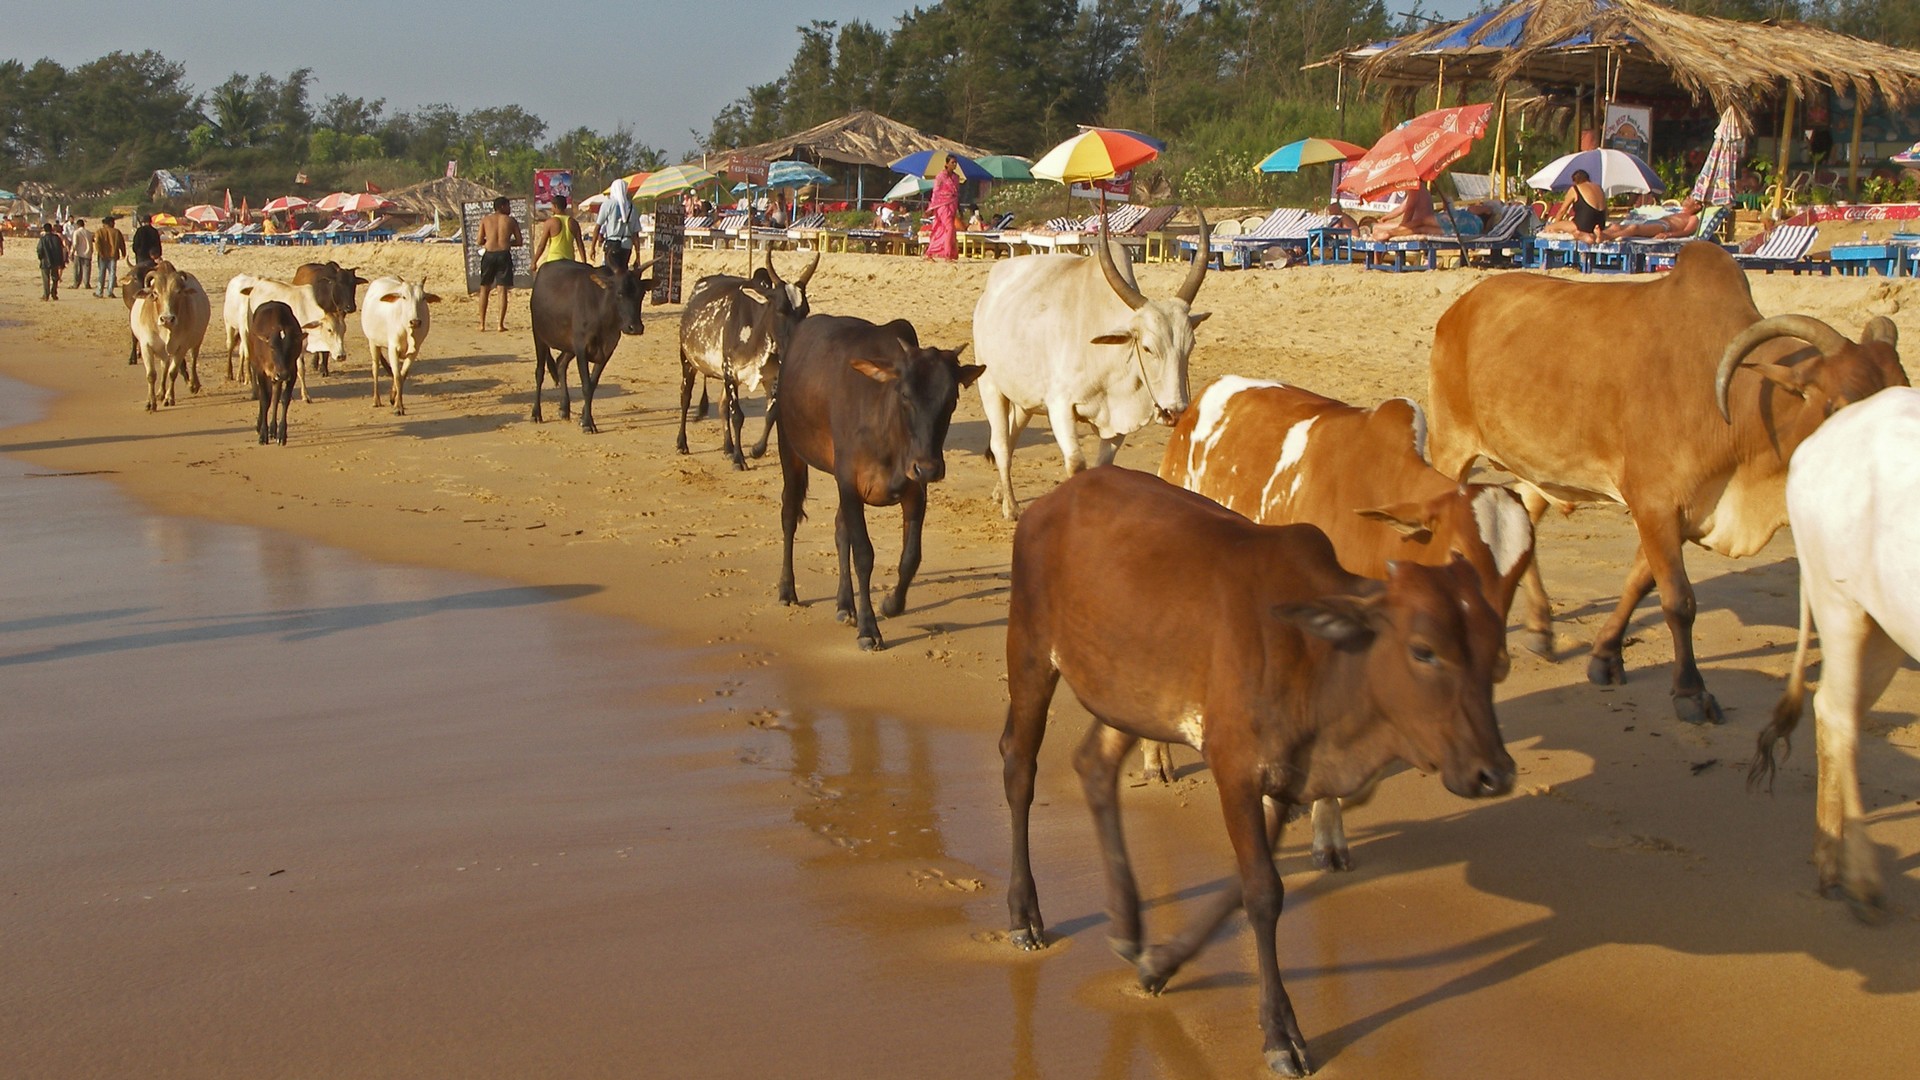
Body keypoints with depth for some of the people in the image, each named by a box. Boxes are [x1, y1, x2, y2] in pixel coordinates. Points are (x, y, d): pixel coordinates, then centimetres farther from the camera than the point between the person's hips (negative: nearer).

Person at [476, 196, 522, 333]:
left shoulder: (485, 220, 7)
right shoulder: (511, 221, 4)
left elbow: (480, 241, 4)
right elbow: (519, 242, 5)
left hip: (489, 254, 1)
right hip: (504, 254, -1)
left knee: (484, 289, 12)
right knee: (502, 290, 2)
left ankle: (482, 324, 9)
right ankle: (501, 324, -2)